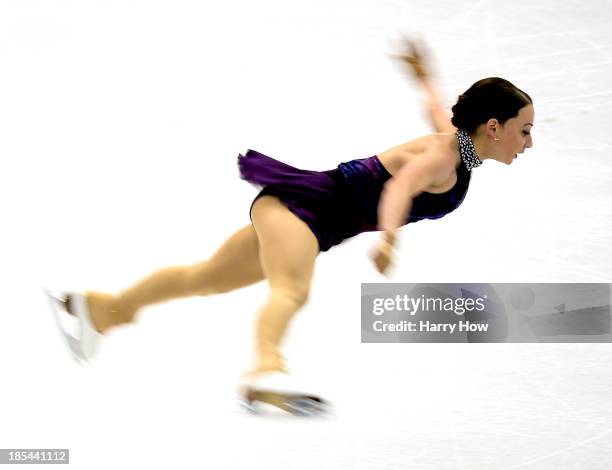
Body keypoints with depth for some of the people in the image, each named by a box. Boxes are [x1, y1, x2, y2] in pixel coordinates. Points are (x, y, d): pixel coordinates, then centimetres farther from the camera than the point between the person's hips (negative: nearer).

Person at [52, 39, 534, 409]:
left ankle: (103, 306, 35)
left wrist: (424, 76, 47)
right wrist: (389, 237, -60)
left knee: (205, 278, 20)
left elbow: (437, 108, 28)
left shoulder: (452, 140, 5)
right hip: (301, 200, -9)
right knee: (291, 289, -38)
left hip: (313, 219, 9)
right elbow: (401, 186, -43)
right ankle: (266, 368, -66)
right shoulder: (441, 157, -22)